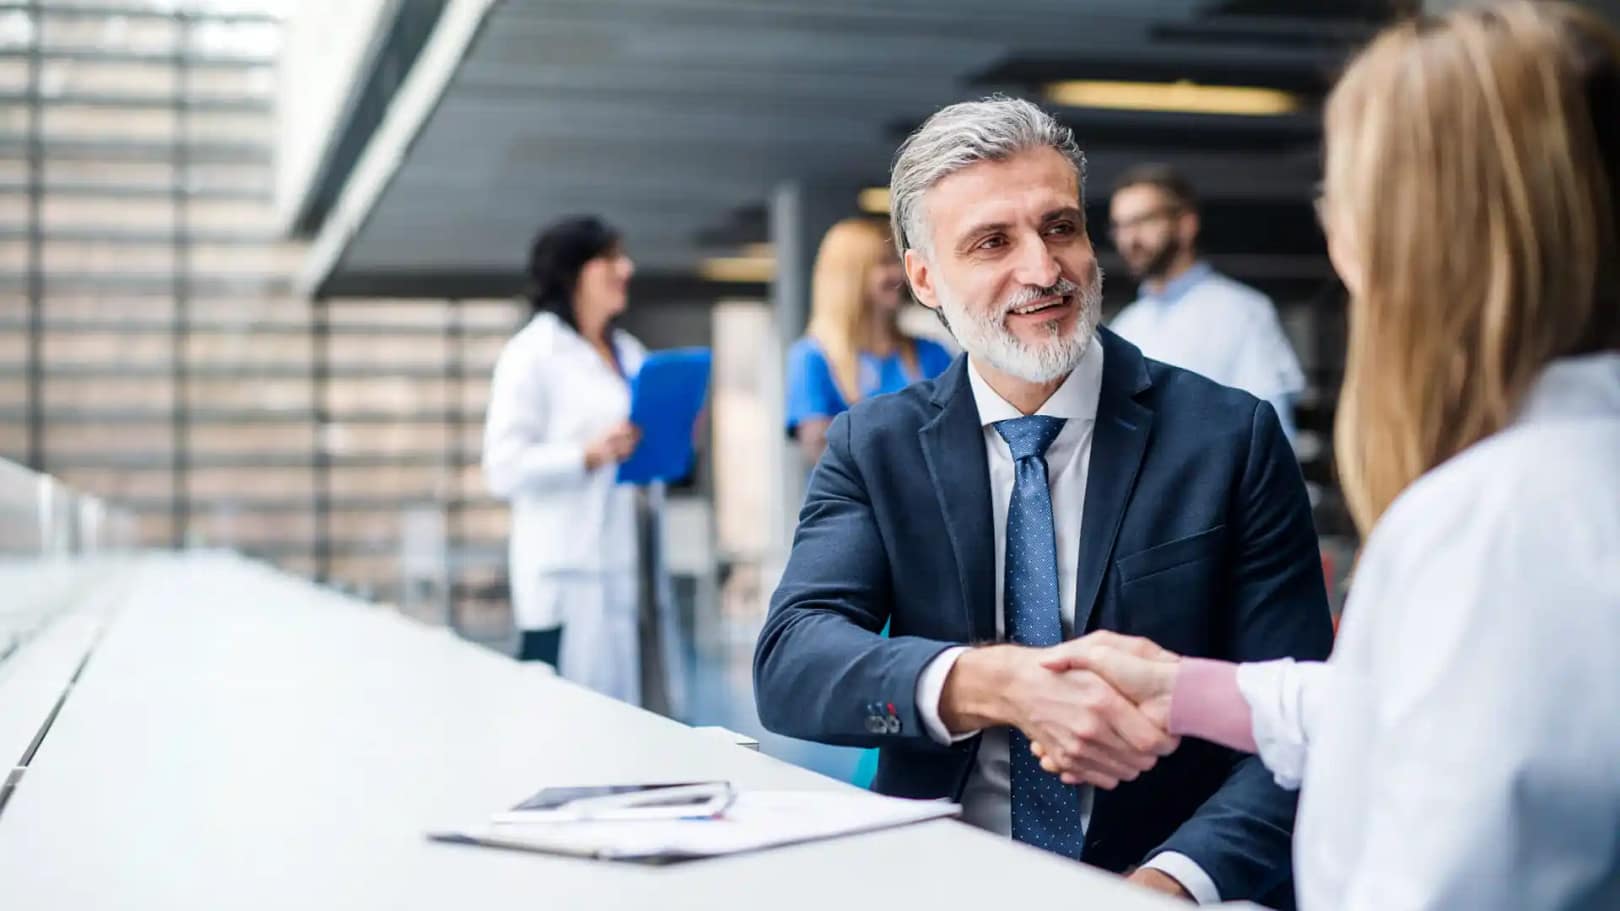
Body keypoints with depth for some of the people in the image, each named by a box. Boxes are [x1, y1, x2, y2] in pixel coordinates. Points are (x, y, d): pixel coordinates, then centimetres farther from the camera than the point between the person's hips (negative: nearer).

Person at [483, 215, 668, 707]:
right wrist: (590, 455, -23)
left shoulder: (630, 354, 17)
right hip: (565, 575, -7)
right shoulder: (531, 354, -6)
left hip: (624, 569, 7)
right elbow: (504, 468, -14)